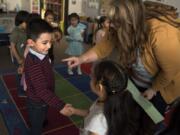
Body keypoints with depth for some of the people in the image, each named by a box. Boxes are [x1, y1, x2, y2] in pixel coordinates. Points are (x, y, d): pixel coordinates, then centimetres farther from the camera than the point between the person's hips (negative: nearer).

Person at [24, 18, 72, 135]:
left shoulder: (42, 54, -6)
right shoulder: (33, 63, -36)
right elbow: (42, 90, -39)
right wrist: (60, 106, -39)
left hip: (43, 101, 8)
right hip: (37, 104, -8)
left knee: (40, 123, 35)